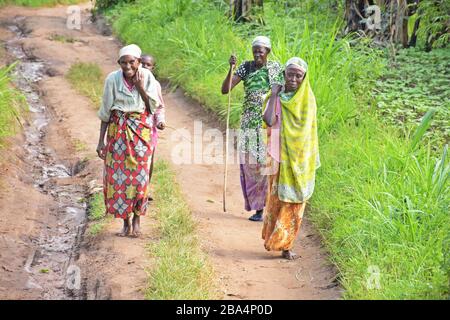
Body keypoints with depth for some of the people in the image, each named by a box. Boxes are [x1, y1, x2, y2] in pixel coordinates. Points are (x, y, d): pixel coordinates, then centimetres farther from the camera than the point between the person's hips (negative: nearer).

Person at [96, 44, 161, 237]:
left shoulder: (147, 77, -6)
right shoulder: (113, 79, -8)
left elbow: (153, 107, -6)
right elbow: (105, 112, -1)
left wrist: (140, 87, -17)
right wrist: (101, 141, -1)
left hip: (141, 131, 0)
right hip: (117, 131, 0)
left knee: (139, 175, -2)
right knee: (118, 175, 0)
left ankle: (137, 219, 15)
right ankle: (126, 222, 13)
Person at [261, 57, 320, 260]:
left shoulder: (307, 100, 3)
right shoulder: (278, 98, -6)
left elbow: (310, 131, 7)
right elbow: (268, 121, -24)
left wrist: (314, 158, 6)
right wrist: (274, 95, -18)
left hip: (300, 159, 3)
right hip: (281, 157, -3)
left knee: (295, 201, 7)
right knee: (278, 199, 2)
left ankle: (286, 244, 16)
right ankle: (273, 238, 14)